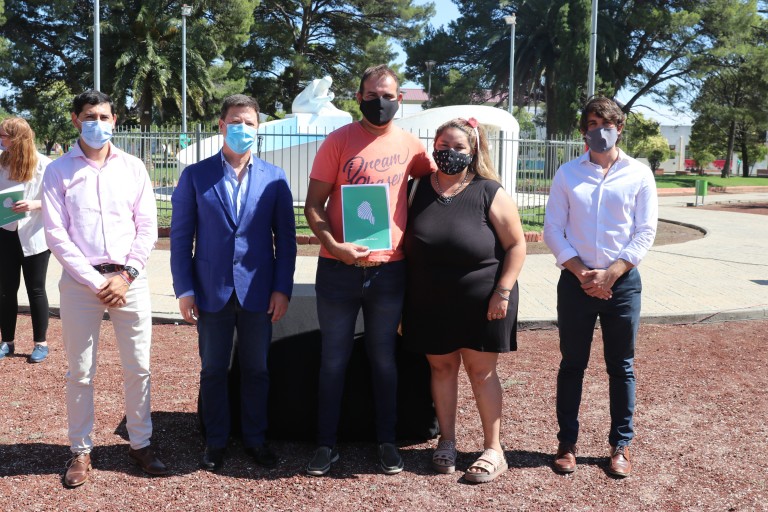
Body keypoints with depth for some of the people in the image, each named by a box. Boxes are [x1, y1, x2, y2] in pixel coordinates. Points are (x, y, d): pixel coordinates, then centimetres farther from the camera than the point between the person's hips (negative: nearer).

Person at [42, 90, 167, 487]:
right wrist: (95, 281, -10)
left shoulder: (132, 167, 6)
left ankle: (140, 443, 20)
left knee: (138, 368, 5)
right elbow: (56, 234, -4)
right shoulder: (58, 171, 1)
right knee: (80, 372, 5)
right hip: (80, 280, -1)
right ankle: (81, 450, 19)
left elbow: (147, 227, 5)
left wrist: (126, 276, -7)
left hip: (129, 279, 2)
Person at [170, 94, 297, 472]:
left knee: (256, 370, 11)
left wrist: (282, 288, -3)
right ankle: (215, 440, 26)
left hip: (258, 291, 1)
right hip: (212, 291, 0)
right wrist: (184, 290, -5)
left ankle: (255, 437, 27)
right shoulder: (195, 176, 0)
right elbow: (181, 235, 0)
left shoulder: (274, 179, 3)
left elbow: (285, 237, 3)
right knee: (213, 370, 10)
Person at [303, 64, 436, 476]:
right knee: (334, 360, 9)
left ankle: (386, 442, 26)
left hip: (389, 269, 2)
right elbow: (313, 203, -5)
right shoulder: (338, 141, -4)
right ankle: (326, 444, 21)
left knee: (384, 359, 13)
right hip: (339, 268, -2)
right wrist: (334, 245, -20)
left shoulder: (408, 145, 4)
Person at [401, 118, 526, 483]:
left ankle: (493, 449, 16)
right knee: (441, 367, 10)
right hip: (430, 302, 3)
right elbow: (405, 243, 8)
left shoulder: (489, 193, -8)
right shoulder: (418, 188, 2)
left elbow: (516, 245, -5)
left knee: (481, 370, 4)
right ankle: (446, 441, 26)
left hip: (480, 302, -3)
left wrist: (502, 292, -12)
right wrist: (407, 294, 5)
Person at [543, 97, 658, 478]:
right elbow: (552, 230, 0)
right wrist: (582, 273, -11)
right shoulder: (568, 173, 4)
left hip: (623, 282, 0)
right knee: (572, 364, 7)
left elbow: (645, 233, -2)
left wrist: (610, 274, -13)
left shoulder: (639, 174, 2)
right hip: (575, 281, 1)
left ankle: (621, 445, 19)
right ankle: (567, 442, 18)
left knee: (621, 367, 8)